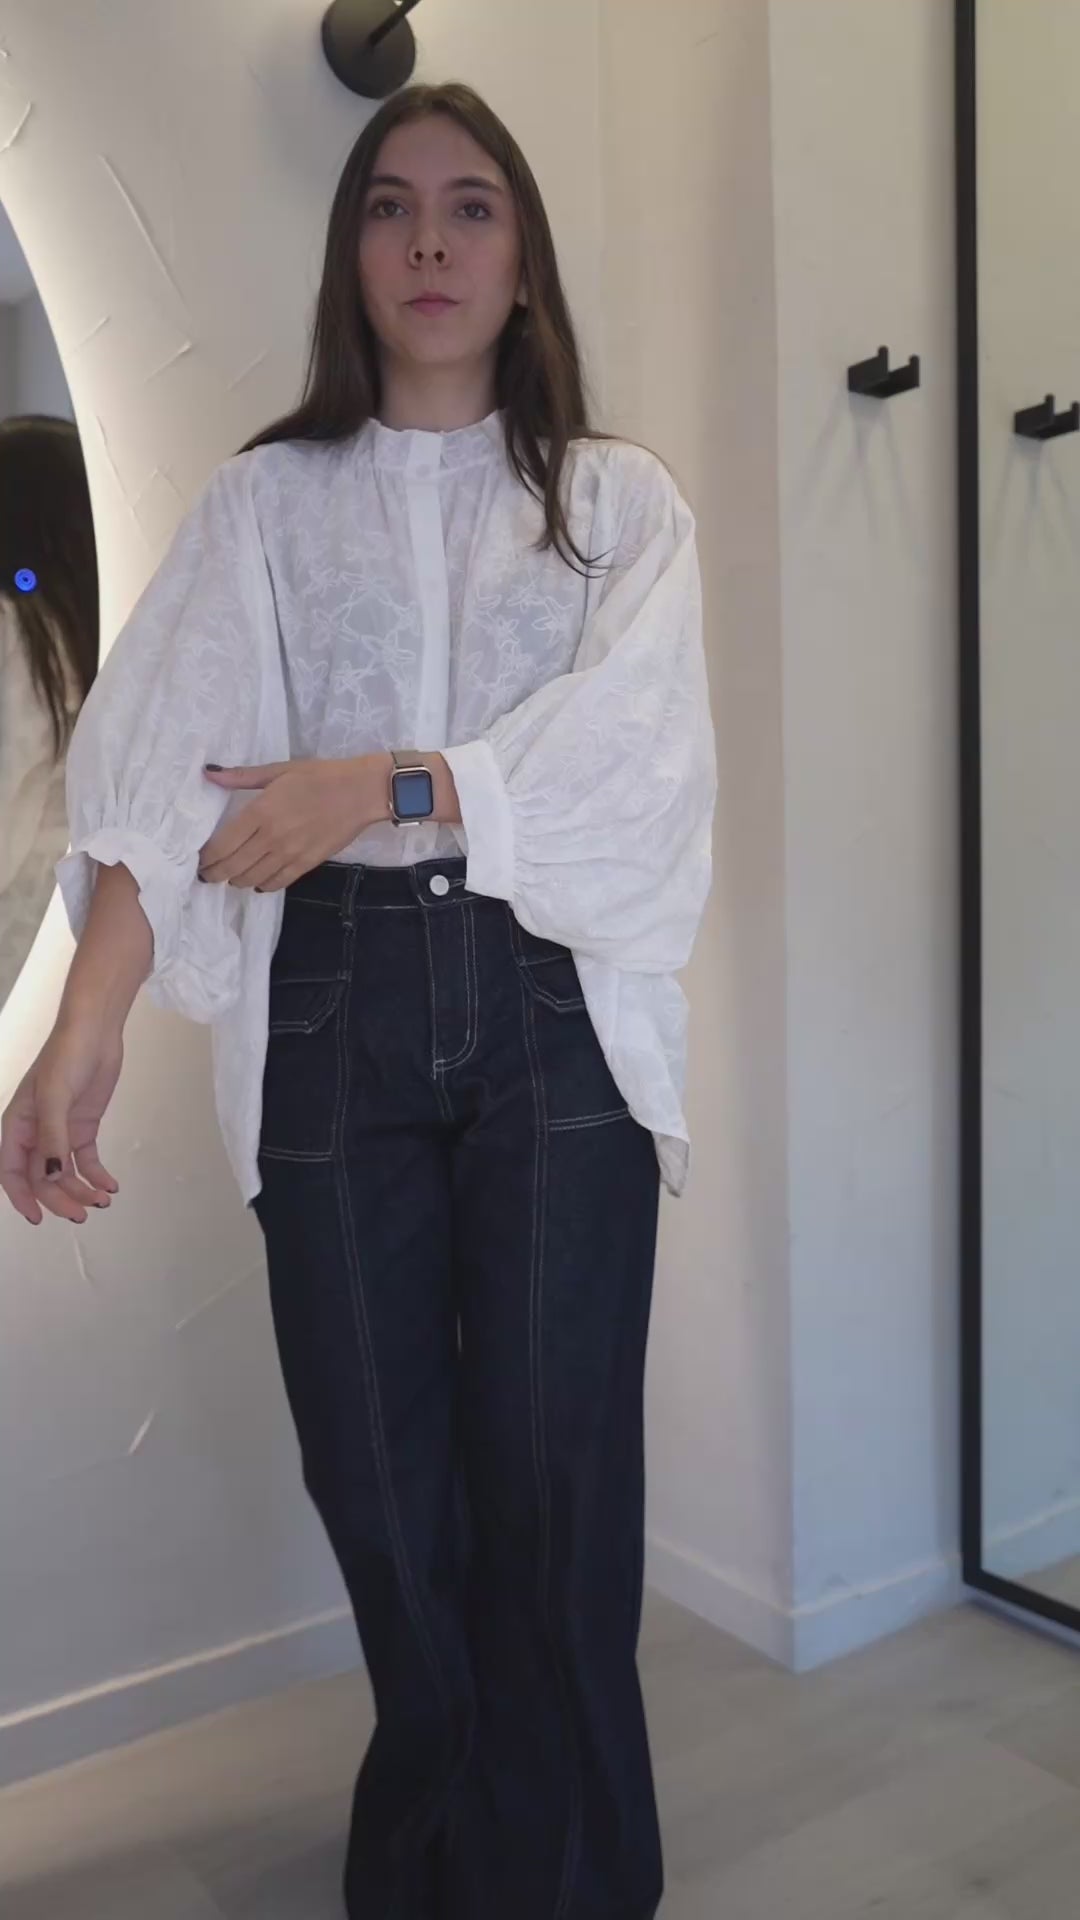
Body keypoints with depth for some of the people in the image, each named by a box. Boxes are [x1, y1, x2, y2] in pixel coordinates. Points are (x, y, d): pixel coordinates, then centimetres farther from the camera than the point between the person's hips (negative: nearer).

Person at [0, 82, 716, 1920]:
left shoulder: (623, 498, 11)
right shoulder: (265, 499, 11)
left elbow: (629, 744, -5)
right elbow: (165, 772, -4)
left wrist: (384, 785, -18)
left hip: (553, 1008, 0)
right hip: (335, 1010, 1)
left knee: (554, 1485, 1)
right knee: (383, 1487, 7)